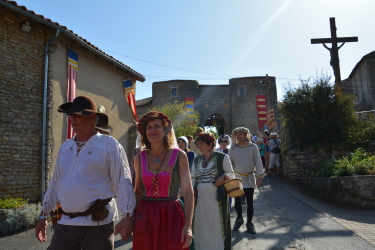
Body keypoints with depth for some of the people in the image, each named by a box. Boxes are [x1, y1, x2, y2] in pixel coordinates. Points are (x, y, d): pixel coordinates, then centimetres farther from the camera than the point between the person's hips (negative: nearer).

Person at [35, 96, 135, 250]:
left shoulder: (109, 145, -5)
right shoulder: (65, 147, 13)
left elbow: (123, 183, -8)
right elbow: (55, 184, 20)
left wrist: (128, 216, -14)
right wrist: (43, 216, 19)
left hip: (97, 224, -5)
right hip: (65, 224, 5)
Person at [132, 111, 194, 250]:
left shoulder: (179, 156, -5)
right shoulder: (139, 158, 4)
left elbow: (188, 192, -6)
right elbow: (138, 191, 12)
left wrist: (188, 225, -12)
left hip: (171, 217, -2)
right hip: (144, 218, 2)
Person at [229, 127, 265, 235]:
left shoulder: (253, 147, -2)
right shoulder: (233, 148, 1)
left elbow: (258, 162, 0)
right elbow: (230, 163, 7)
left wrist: (259, 177, -3)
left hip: (249, 178, -1)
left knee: (250, 202, 5)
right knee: (237, 201, 5)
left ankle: (249, 223, 22)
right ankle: (239, 218, 32)